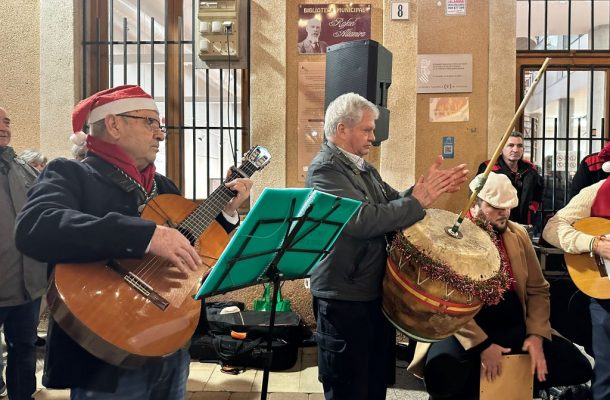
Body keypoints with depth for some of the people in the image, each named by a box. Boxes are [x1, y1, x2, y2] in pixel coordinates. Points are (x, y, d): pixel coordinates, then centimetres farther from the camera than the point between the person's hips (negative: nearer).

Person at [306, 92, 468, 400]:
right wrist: (417, 201, -21)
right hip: (344, 298, -9)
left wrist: (425, 189, -8)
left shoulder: (363, 167, 13)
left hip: (377, 291, 9)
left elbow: (392, 202, 9)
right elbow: (364, 220, -29)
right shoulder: (325, 169, -17)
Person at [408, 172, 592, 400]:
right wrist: (482, 344, -21)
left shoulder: (518, 234, 9)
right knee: (442, 375, -34)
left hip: (514, 325, 6)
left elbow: (538, 289, 10)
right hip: (466, 327, -5)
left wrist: (536, 335, -5)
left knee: (577, 367, -10)